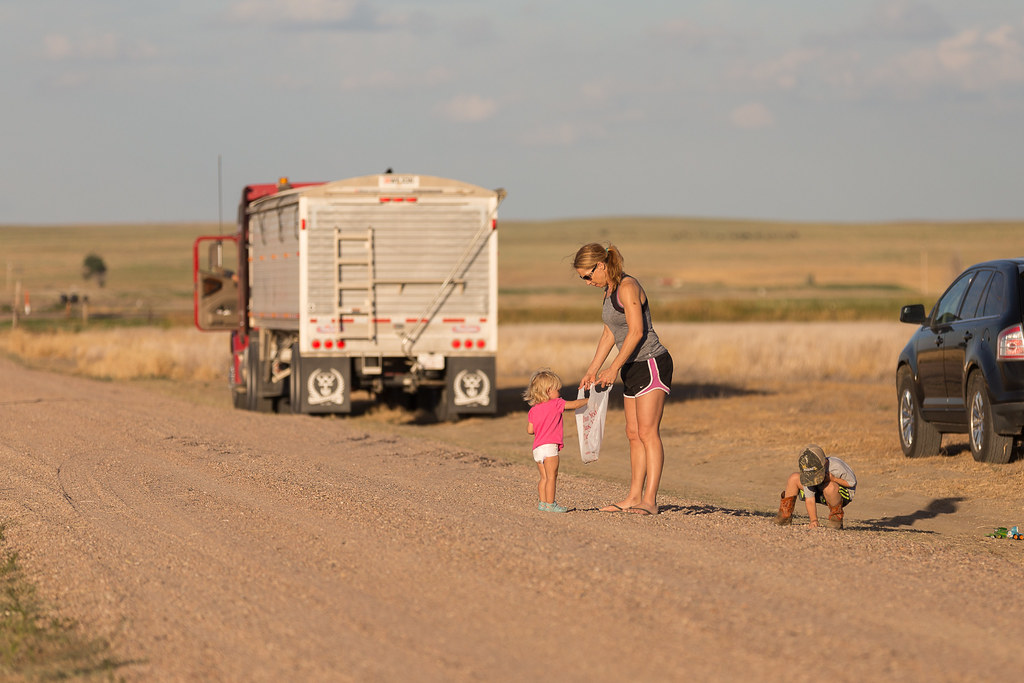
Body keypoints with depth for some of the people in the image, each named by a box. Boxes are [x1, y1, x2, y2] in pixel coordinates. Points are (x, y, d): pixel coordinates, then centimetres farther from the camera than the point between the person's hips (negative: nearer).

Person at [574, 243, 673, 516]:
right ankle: (634, 497, 13)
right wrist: (592, 370, 19)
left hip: (651, 364, -10)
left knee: (648, 432, -13)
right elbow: (609, 334, 20)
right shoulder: (610, 291, 13)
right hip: (634, 369, 10)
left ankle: (650, 500, -17)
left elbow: (636, 332, -22)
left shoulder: (628, 287, -16)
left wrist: (614, 367, -23)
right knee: (633, 434, 9)